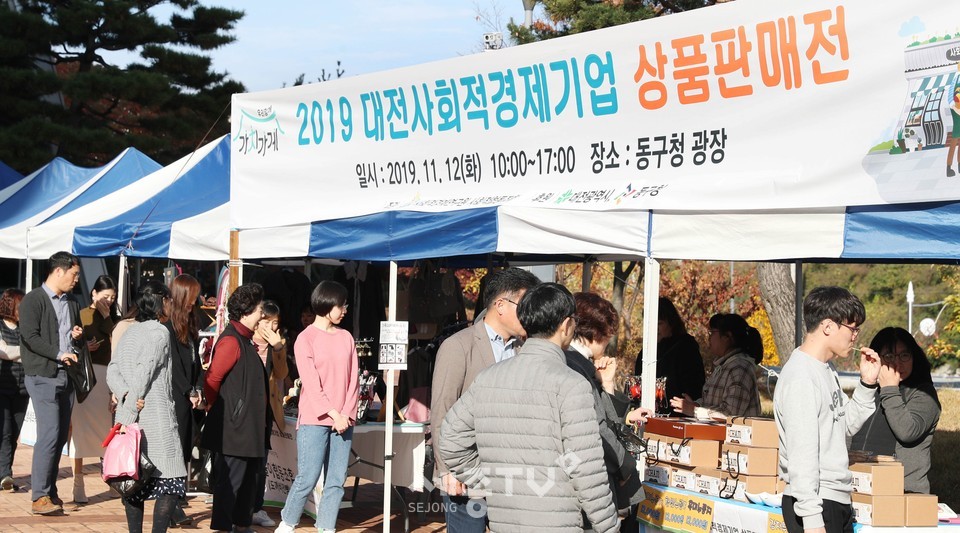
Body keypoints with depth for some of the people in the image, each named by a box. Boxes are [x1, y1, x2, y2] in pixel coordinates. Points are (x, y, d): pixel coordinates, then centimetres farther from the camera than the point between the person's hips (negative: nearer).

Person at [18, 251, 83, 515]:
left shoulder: (72, 303, 18)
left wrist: (78, 337, 7)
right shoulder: (33, 300, -5)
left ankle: (50, 491, 16)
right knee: (49, 434, -14)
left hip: (66, 375, 7)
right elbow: (30, 336, -14)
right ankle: (40, 497, -10)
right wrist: (59, 354, -16)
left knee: (61, 436, 8)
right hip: (43, 376, -7)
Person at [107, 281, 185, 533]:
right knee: (172, 480, -4)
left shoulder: (130, 332, 13)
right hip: (156, 417, -7)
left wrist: (126, 395, -7)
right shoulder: (159, 332, -8)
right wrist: (128, 414, -14)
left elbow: (112, 371, 6)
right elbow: (142, 376, -15)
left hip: (129, 417, 8)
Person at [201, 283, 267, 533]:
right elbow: (212, 379, -20)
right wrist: (213, 408, -8)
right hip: (233, 428, -10)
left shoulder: (244, 340, 14)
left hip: (247, 427, 10)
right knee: (230, 481, -3)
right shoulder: (231, 341, -17)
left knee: (247, 478, 17)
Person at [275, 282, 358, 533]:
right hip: (314, 420, -5)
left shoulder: (346, 337, 11)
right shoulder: (306, 339, -3)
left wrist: (347, 414, -4)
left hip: (343, 420, 5)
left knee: (336, 481, 3)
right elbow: (311, 384, -8)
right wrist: (334, 415, -13)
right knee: (308, 478, -5)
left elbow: (353, 379, 8)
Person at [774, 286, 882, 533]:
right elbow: (802, 453, -21)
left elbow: (847, 426, 20)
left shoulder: (827, 370, 13)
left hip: (838, 501, 10)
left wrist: (867, 383, 8)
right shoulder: (800, 378, -18)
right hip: (817, 503, -10)